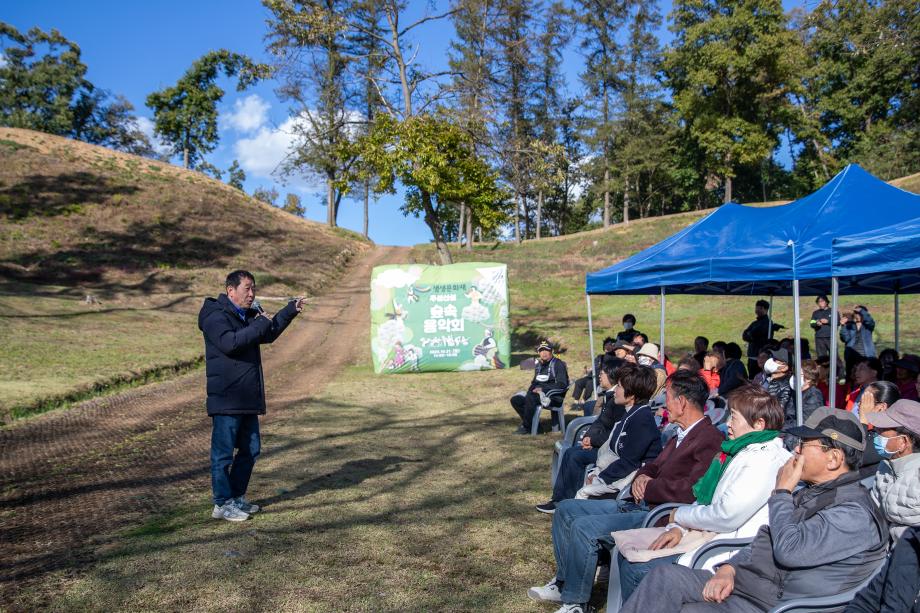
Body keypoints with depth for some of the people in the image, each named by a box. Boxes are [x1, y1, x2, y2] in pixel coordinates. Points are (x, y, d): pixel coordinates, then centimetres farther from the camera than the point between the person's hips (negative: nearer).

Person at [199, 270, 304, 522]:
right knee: (223, 452, 0)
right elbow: (230, 343, -28)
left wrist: (290, 310, 22)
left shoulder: (247, 315, 16)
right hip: (226, 399, -9)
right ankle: (222, 504, 10)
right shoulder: (216, 317, -12)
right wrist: (260, 324, -21)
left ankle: (236, 497, 28)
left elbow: (268, 335, 30)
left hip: (248, 398, 10)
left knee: (251, 449, 16)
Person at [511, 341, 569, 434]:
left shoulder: (558, 364, -6)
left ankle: (526, 427, -21)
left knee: (530, 398, -34)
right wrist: (531, 390, 4)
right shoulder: (539, 365, 18)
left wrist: (543, 389, -19)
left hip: (554, 396, -8)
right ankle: (530, 422, 1)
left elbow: (562, 384, -15)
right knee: (515, 399, -9)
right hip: (538, 393, 8)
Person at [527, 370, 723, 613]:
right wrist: (642, 476, 0)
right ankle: (563, 582, 19)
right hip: (637, 504, 10)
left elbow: (690, 490, -26)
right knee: (565, 509, 10)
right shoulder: (681, 436, 15)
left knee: (583, 527, -24)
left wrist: (647, 487, -12)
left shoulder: (710, 439, -16)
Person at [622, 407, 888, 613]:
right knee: (665, 576, -12)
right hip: (742, 580, 9)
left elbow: (788, 550, -25)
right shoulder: (812, 492, 18)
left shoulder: (854, 513, -13)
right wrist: (729, 568, 1)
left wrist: (782, 492, -11)